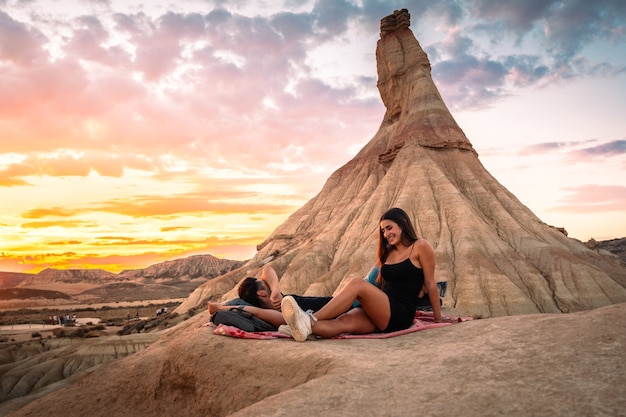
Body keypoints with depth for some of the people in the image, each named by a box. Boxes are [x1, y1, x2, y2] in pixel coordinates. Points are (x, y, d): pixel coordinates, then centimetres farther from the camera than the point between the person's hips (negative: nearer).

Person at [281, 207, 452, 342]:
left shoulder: (420, 247, 0)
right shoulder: (388, 253, 21)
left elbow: (430, 284, 2)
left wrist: (438, 317, 7)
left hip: (400, 315, -6)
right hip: (381, 313, 6)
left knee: (357, 283, -28)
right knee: (345, 321, -27)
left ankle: (311, 320, -37)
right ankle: (306, 327, -54)